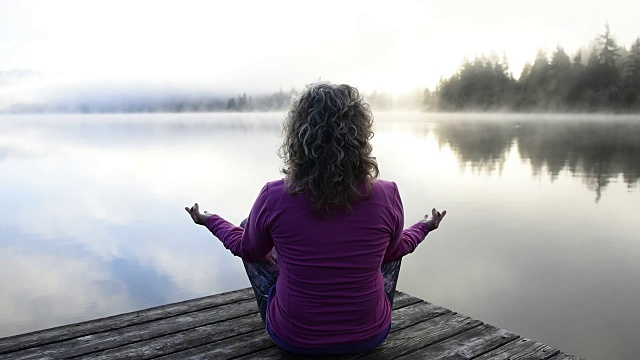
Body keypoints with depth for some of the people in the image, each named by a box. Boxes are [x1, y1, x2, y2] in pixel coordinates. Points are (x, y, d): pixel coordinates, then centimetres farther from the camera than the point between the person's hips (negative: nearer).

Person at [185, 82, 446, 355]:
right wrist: (424, 227, 22)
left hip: (293, 338, 0)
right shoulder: (387, 196, -20)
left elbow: (248, 250, -2)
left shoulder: (274, 198, -23)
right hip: (370, 336, 1)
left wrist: (211, 221, 19)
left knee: (248, 233, 21)